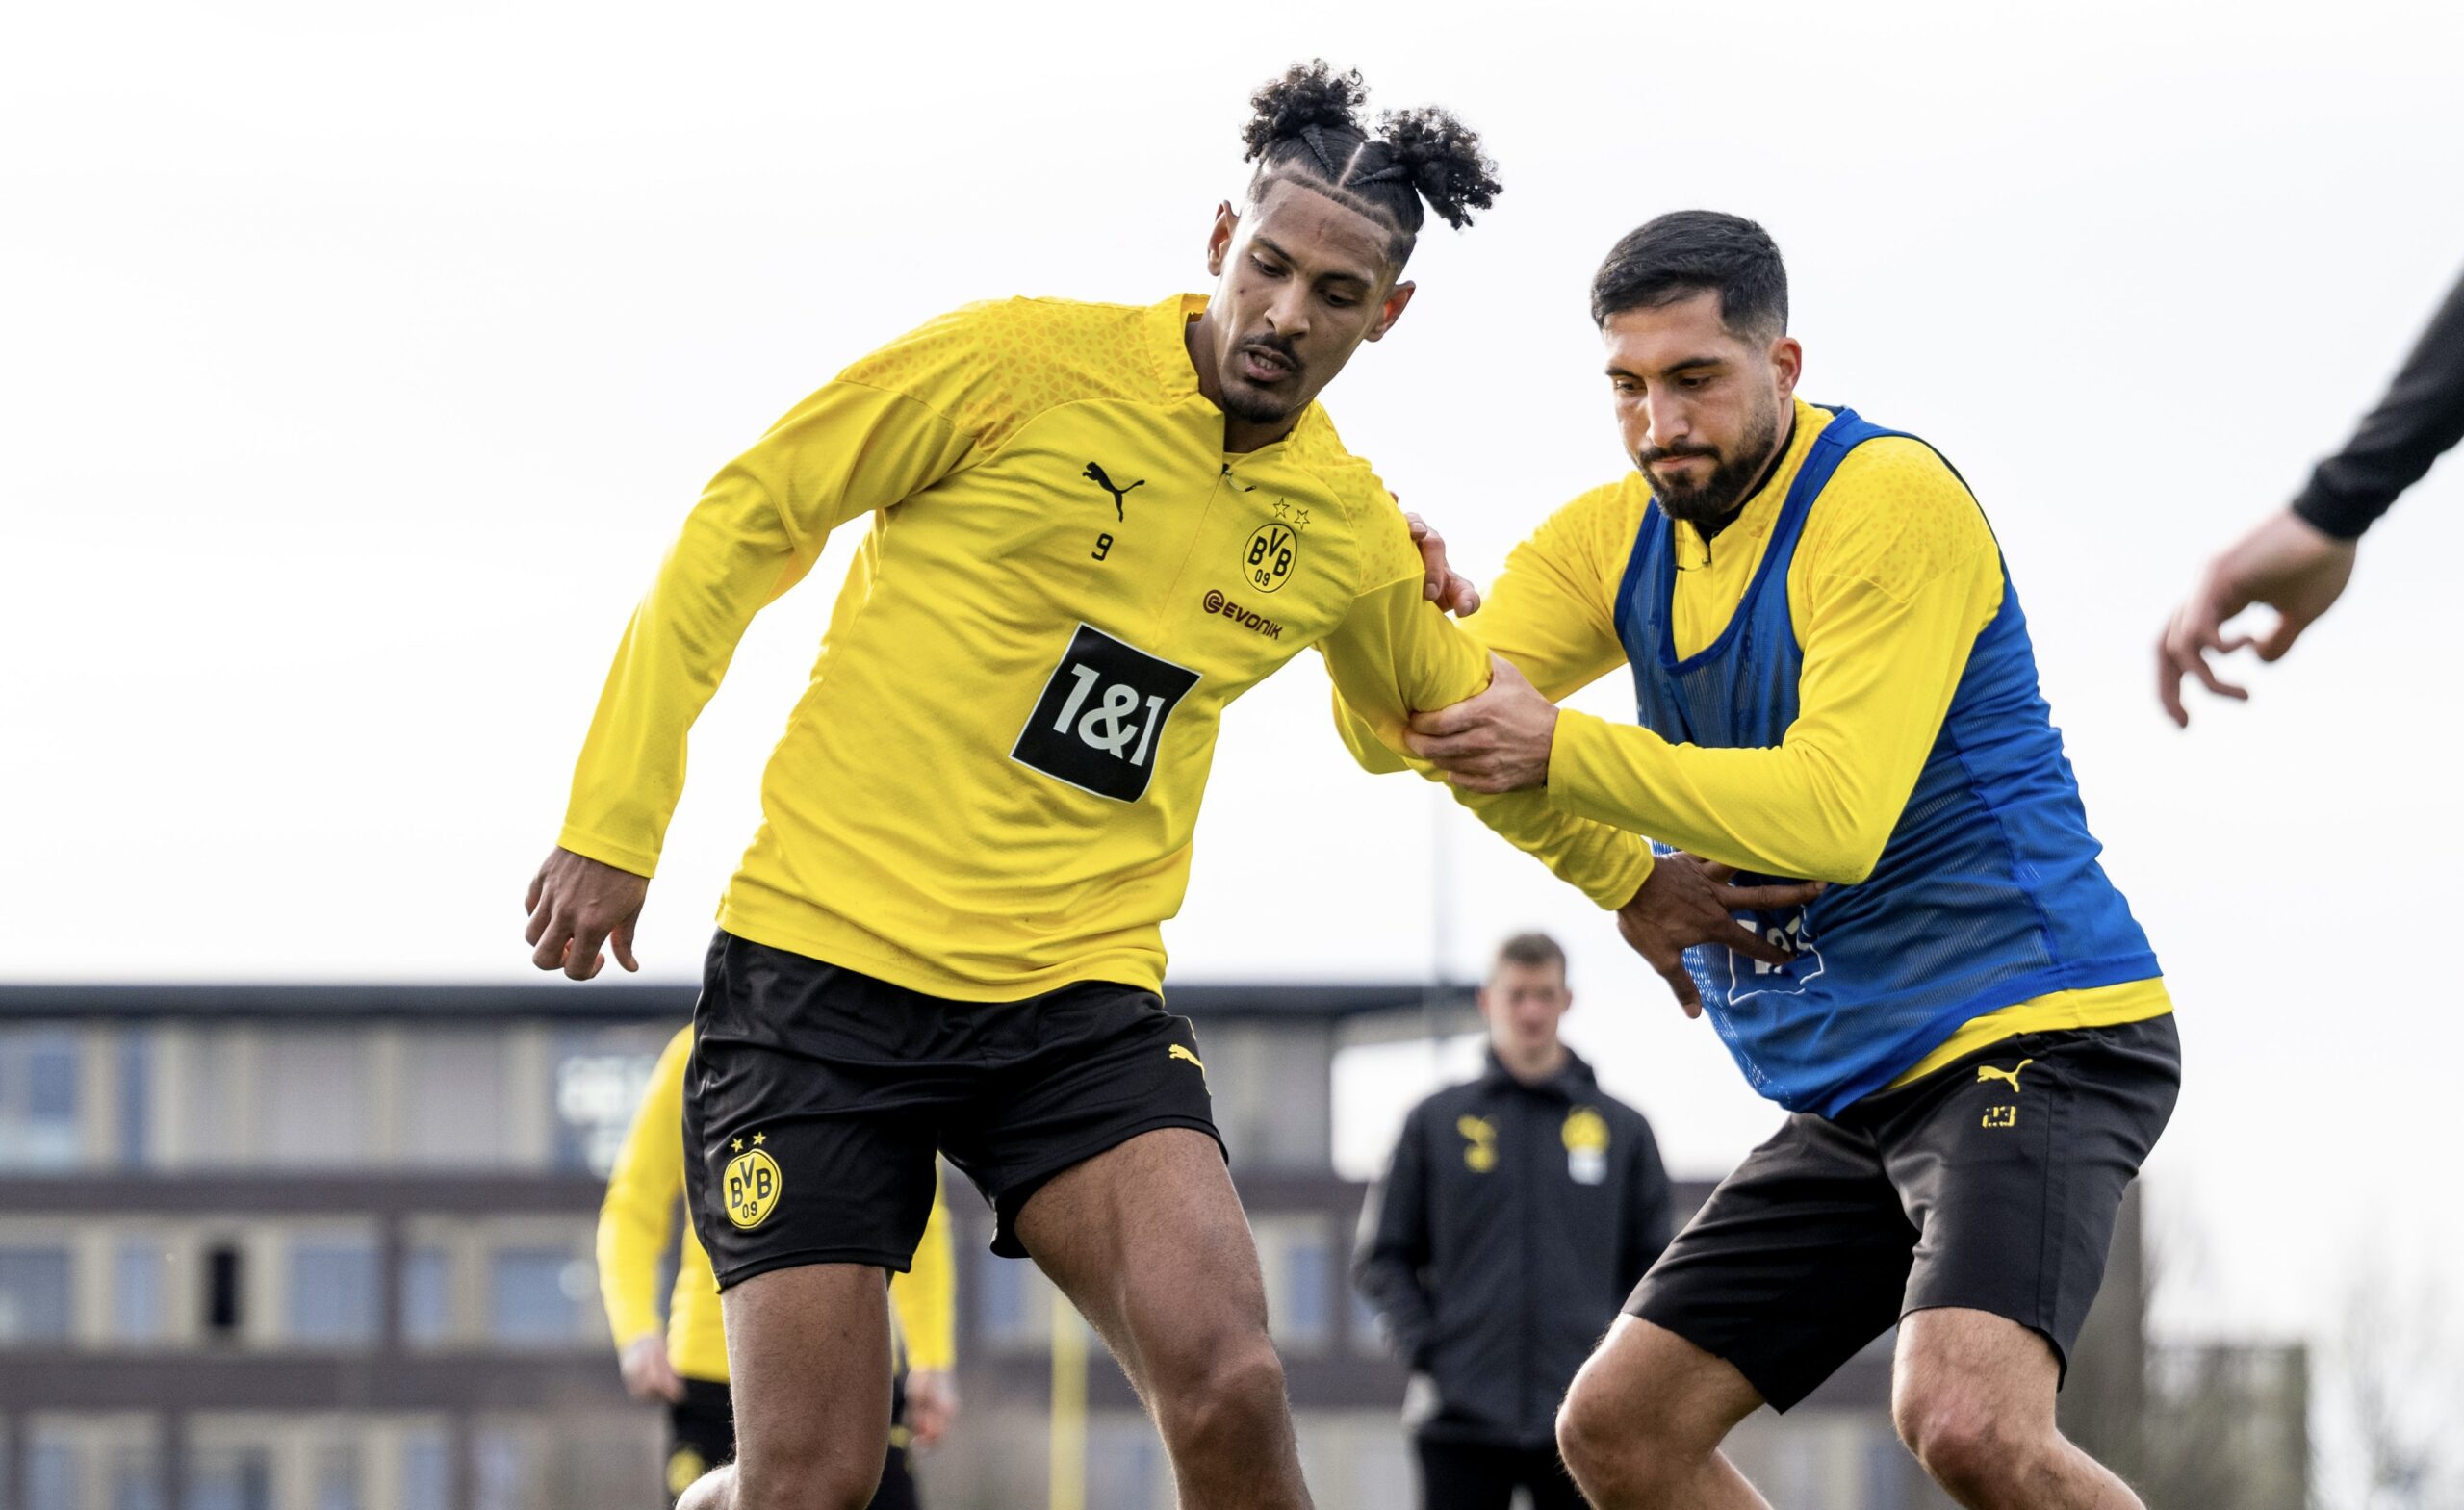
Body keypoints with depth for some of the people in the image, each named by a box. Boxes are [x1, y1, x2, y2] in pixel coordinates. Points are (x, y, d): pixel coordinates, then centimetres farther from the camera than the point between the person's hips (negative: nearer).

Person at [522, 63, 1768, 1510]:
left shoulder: (1350, 528, 6)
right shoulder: (1020, 365, -8)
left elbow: (1462, 718, 29)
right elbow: (740, 528, -2)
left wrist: (1632, 873, 30)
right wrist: (616, 825, -4)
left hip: (1082, 997, 3)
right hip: (824, 965, -3)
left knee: (1227, 1387, -23)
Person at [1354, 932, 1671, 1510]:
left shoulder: (1622, 1129, 9)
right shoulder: (1435, 1123, 7)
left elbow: (1654, 1263, 13)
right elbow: (1383, 1258, 9)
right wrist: (1426, 1349, -4)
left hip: (1582, 1418, 1)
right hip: (1461, 1419, -1)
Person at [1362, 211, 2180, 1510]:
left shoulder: (1893, 502, -15)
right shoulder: (1614, 541, 9)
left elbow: (1837, 814, -24)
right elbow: (1402, 731, 2)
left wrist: (1563, 753, -29)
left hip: (2025, 1033, -9)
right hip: (1852, 1095, 9)